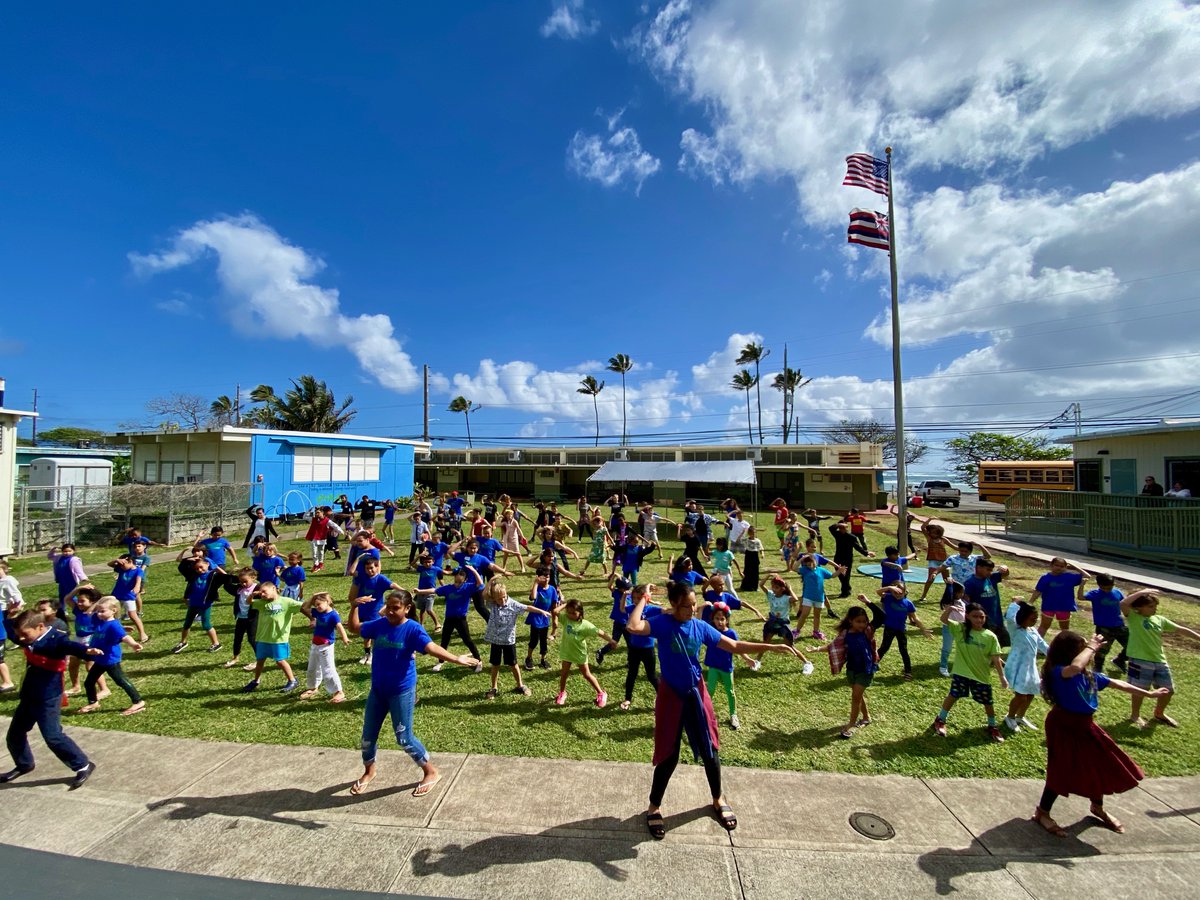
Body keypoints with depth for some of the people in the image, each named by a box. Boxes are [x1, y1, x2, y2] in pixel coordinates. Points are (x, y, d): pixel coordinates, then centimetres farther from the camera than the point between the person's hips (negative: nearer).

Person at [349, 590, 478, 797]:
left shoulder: (412, 628, -20)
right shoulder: (380, 624, -3)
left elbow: (431, 647, -34)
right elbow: (355, 628, 14)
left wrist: (456, 659, -48)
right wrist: (355, 606, 1)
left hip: (401, 691, -6)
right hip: (377, 689, 6)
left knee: (404, 738, 1)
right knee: (368, 735, 18)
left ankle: (431, 772, 22)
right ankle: (368, 772, 47)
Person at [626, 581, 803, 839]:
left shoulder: (700, 626, -5)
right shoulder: (662, 624, -17)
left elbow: (734, 646, 0)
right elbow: (633, 627, -35)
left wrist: (771, 647, -6)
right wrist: (643, 599, -25)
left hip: (696, 693, 4)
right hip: (671, 695, -4)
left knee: (710, 749, 15)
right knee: (668, 754, 6)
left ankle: (718, 799, 41)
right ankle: (654, 807, 29)